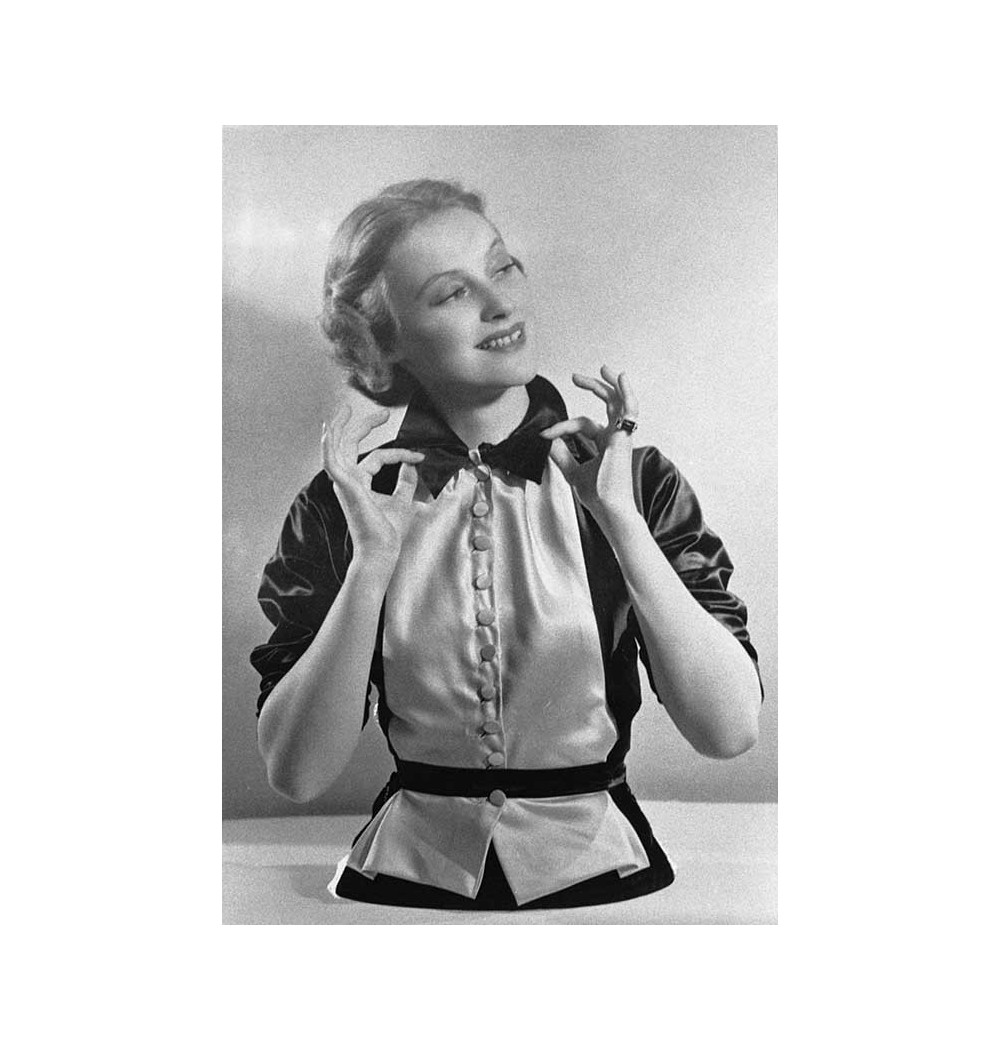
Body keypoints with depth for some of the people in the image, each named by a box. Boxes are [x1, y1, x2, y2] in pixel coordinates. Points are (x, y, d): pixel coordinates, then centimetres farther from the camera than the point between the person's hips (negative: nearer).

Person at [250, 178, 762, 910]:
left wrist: (621, 519, -19)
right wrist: (372, 562, -18)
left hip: (597, 870, 0)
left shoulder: (637, 480, -3)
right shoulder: (346, 501, -2)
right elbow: (296, 772, -7)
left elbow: (730, 729, -11)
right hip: (409, 874, 1)